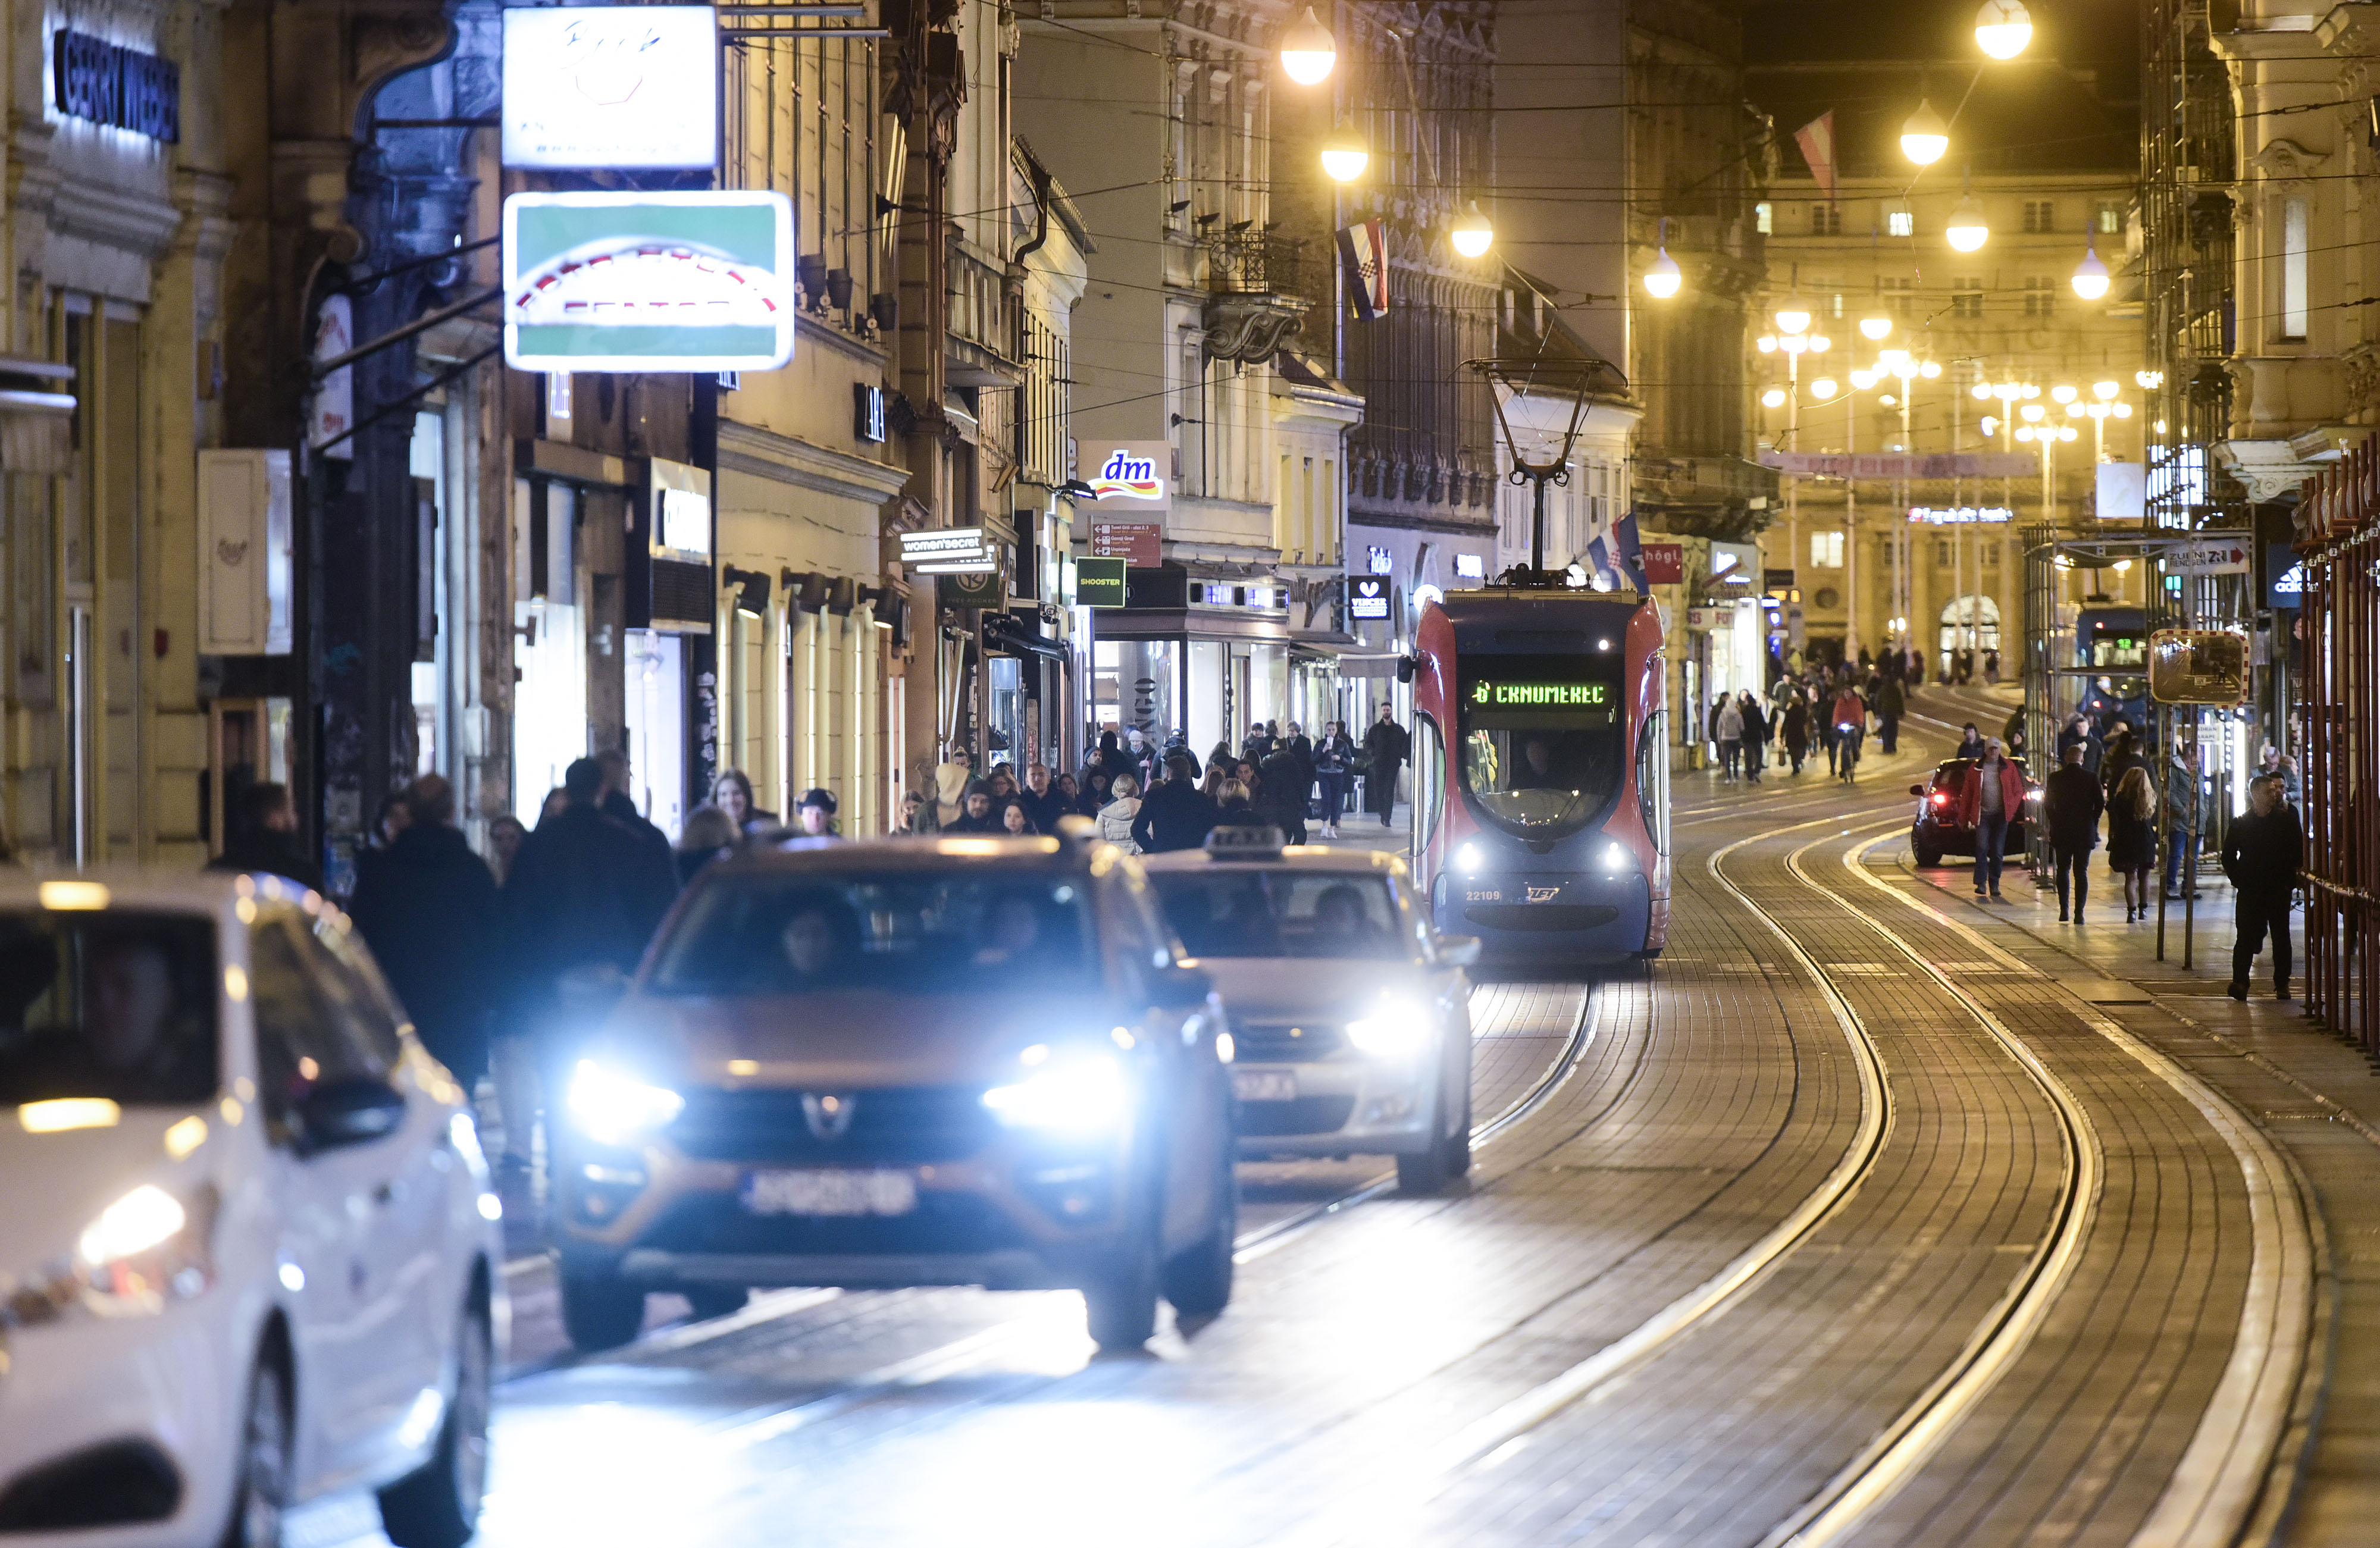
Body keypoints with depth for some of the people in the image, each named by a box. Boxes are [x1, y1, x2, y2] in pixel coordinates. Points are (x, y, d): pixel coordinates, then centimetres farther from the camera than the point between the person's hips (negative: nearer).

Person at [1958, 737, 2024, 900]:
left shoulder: (2008, 768, 8)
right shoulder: (1976, 769, 5)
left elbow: (2018, 790, 11)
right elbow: (1966, 794, 7)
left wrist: (2012, 808, -4)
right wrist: (1963, 818, 4)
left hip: (2001, 815, 1)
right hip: (1983, 815, -1)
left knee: (1997, 851, 3)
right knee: (1982, 848, -12)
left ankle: (1995, 885, 13)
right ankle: (1981, 883, -7)